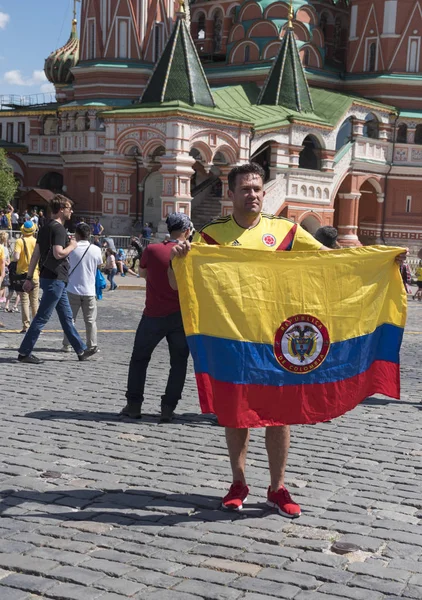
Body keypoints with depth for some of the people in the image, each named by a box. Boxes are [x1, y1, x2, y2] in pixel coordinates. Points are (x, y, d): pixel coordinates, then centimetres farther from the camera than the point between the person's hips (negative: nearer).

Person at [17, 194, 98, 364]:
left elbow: (35, 255, 13)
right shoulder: (58, 228, -15)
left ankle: (81, 350, 21)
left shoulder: (46, 228, 13)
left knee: (67, 317, 14)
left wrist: (29, 278, 13)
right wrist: (72, 246, -9)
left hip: (52, 279, 10)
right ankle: (24, 352, 1)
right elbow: (58, 253, -27)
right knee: (42, 317, -4)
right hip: (55, 279, -10)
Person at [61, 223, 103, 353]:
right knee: (91, 320, 9)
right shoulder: (96, 250, -6)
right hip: (89, 290, 1)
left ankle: (67, 345, 10)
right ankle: (92, 345, 9)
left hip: (73, 290, -1)